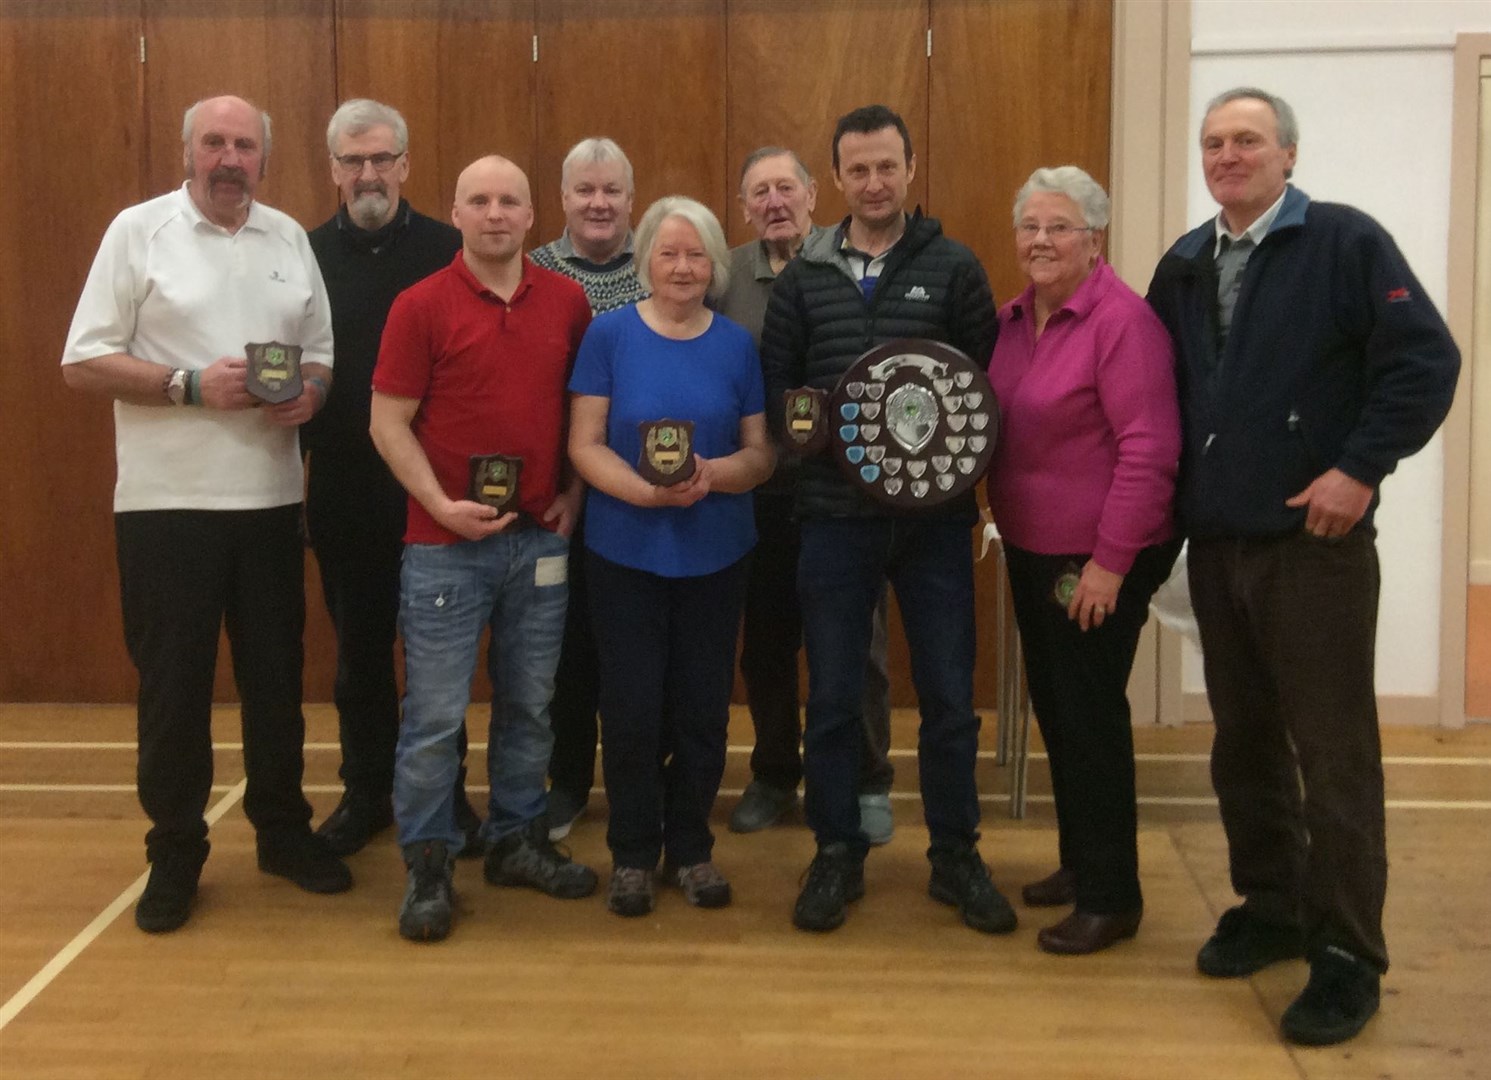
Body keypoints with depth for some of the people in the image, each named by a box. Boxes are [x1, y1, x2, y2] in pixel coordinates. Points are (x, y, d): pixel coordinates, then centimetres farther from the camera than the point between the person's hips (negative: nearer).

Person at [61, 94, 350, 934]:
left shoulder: (290, 237, 10)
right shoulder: (138, 230, -3)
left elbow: (322, 349, 14)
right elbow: (84, 361, -7)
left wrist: (311, 390, -8)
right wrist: (190, 384, -18)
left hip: (272, 498, 4)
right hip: (168, 503, -4)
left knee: (277, 673, 12)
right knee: (174, 682, 4)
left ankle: (284, 830, 28)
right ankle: (175, 853, 18)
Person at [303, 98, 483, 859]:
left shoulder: (448, 251, -2)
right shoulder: (308, 254, 2)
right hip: (343, 489, 2)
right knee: (359, 649, 13)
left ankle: (444, 791, 23)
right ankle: (366, 792, 26)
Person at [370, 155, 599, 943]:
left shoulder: (567, 302, 5)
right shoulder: (421, 305, -5)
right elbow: (389, 422, -5)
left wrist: (574, 494, 4)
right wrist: (442, 505, -14)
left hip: (540, 538, 4)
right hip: (446, 543, -3)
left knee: (530, 703, 13)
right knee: (434, 713, 0)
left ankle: (517, 839, 28)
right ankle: (427, 865, 12)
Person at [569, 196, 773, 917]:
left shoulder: (735, 344, 4)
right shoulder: (609, 334, -2)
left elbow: (759, 454, 4)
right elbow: (585, 444, -5)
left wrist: (712, 473, -17)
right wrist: (648, 490, -22)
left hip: (715, 554, 2)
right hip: (625, 553, -2)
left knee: (702, 708, 7)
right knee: (631, 709, 3)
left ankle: (691, 847, 25)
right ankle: (632, 852, 21)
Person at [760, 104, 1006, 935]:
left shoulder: (954, 268, 3)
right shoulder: (804, 276, 7)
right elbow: (773, 386, 8)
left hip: (935, 514, -1)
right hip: (835, 515, 1)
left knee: (949, 693, 6)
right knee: (833, 696, 7)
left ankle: (956, 855, 22)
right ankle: (838, 854, 23)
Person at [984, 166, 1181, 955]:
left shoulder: (1122, 319, -17)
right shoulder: (1012, 319, 7)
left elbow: (1149, 450, -21)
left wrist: (1110, 561, -21)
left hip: (1100, 558, -8)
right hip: (1032, 549, 8)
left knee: (1089, 713, -1)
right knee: (1053, 706, 16)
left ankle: (1110, 896, 13)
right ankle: (1079, 861, 32)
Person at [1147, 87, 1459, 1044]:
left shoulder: (1345, 241, -6)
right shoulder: (1184, 265, 13)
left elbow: (1426, 361, -12)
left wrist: (1360, 470, -16)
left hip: (1315, 540, -6)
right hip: (1215, 544, 6)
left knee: (1334, 752, -1)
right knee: (1244, 742, 14)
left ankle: (1348, 955, 8)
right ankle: (1270, 909, 29)